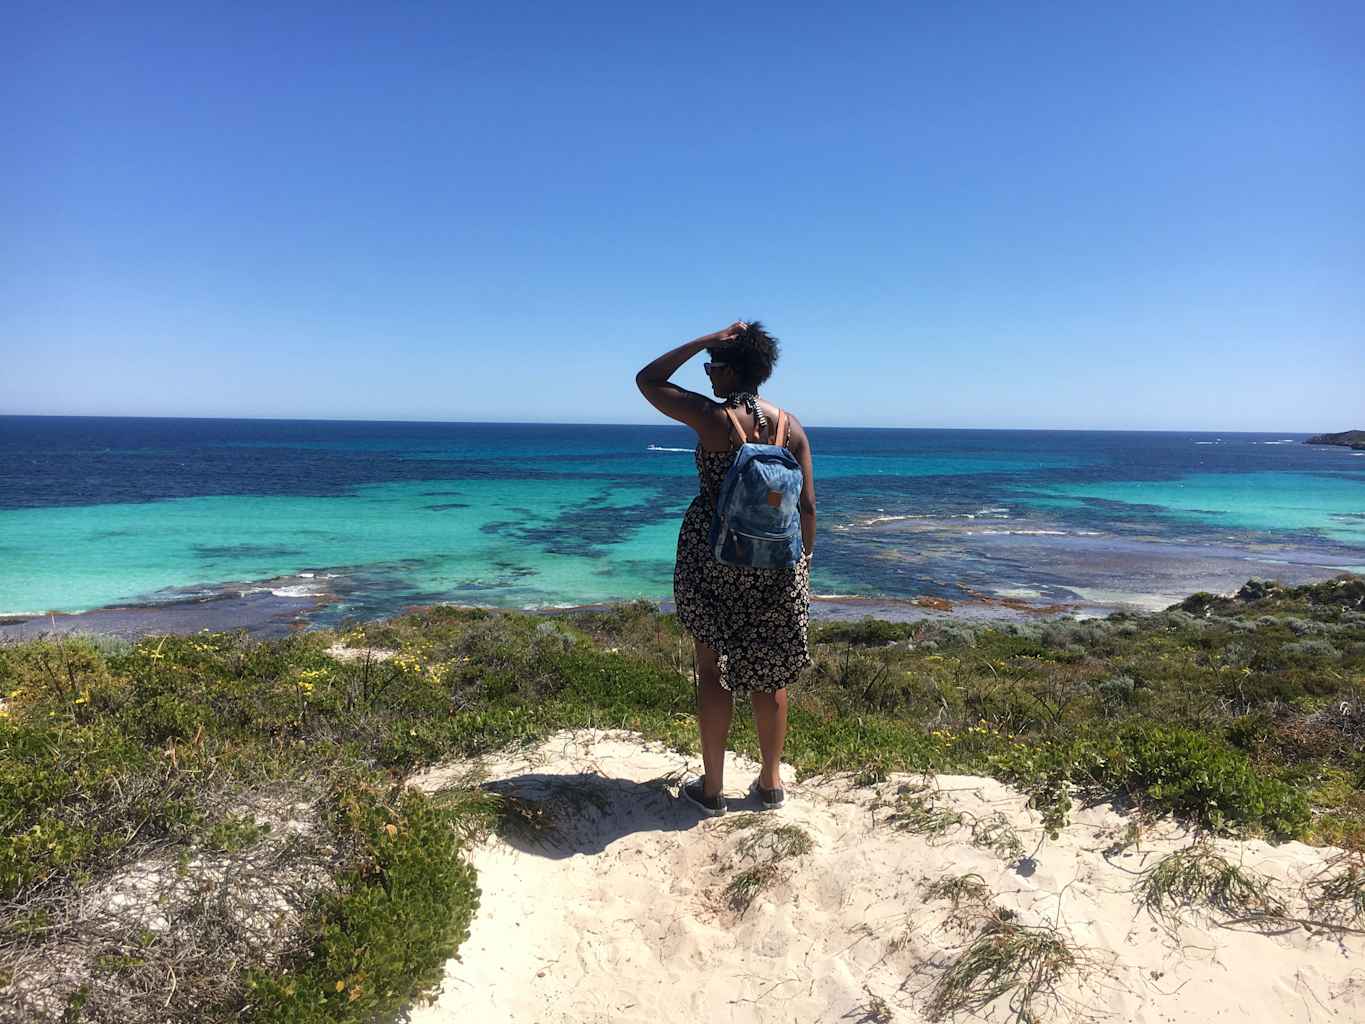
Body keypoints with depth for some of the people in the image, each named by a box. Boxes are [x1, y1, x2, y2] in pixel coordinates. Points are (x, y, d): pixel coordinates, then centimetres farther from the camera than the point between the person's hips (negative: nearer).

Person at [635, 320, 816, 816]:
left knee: (714, 669, 8)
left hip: (713, 553, -4)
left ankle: (712, 789, 17)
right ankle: (771, 783, 26)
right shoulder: (790, 425, 0)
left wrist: (706, 339, -2)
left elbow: (647, 380, 0)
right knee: (769, 672, 14)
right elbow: (807, 505, 0)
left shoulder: (712, 416, -12)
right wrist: (804, 565, 11)